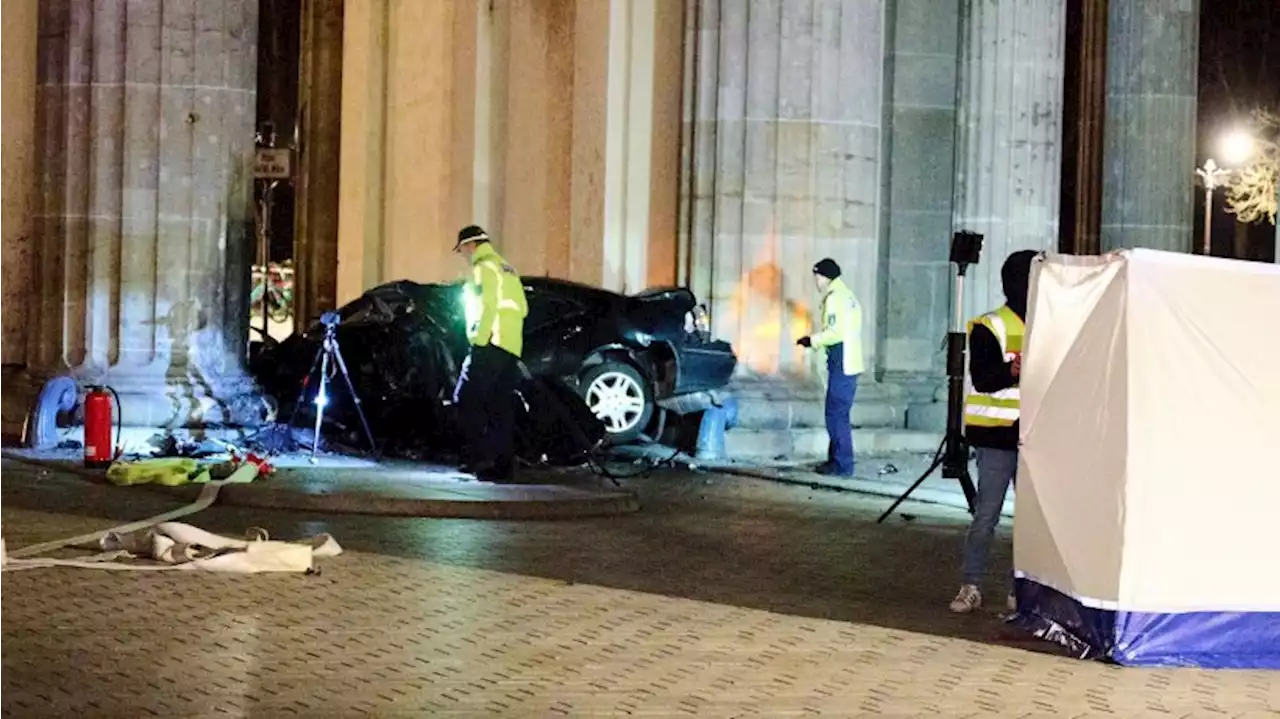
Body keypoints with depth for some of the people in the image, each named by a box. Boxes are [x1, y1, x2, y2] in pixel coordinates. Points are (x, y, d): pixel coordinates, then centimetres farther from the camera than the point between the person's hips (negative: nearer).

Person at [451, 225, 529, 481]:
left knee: (467, 399, -8)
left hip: (491, 345, -9)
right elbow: (522, 308, 20)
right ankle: (503, 465, 4)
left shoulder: (484, 267, -3)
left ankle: (478, 456, -16)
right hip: (512, 349, 9)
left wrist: (479, 338, -15)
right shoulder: (507, 269, 25)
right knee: (501, 409, 7)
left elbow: (488, 305, -16)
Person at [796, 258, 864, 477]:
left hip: (841, 365, -10)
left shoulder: (834, 297, -12)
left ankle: (842, 464, -7)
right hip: (850, 362, 10)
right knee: (838, 414, 14)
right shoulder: (848, 295, 19)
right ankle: (837, 459, 19)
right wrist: (817, 340, 17)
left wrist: (813, 340, -9)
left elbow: (836, 332, -20)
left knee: (836, 414, -7)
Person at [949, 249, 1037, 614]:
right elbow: (982, 379, -17)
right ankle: (971, 587, 6)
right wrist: (1011, 371, -33)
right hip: (997, 437, -5)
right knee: (986, 515, -3)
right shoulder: (990, 327, -5)